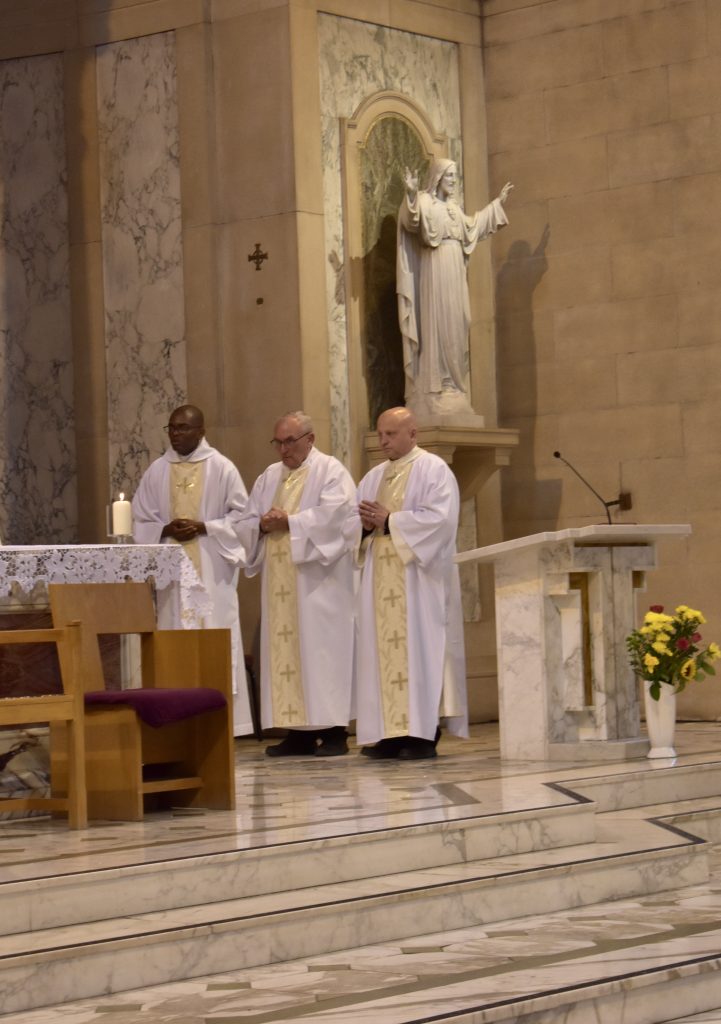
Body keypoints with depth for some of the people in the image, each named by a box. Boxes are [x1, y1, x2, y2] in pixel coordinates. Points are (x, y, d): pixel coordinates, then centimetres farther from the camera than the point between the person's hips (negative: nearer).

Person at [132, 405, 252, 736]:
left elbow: (241, 514, 0)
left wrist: (203, 528, -12)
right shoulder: (156, 471, 10)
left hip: (212, 570, -3)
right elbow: (141, 520, 11)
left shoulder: (221, 467, 2)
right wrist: (166, 530, -9)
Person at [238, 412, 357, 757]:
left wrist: (289, 522, -15)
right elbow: (247, 522, 13)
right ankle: (298, 731, 4)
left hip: (317, 580, -6)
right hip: (279, 583, 6)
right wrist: (263, 525, -8)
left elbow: (333, 516, -15)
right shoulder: (269, 477, 18)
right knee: (284, 649, 2)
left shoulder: (331, 471, 0)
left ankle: (333, 731, -5)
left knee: (321, 648, -7)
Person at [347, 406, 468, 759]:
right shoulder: (373, 477, 18)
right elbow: (352, 523, 15)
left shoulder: (433, 470, -2)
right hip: (380, 580, 7)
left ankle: (423, 733, -9)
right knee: (383, 651, 1)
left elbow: (439, 518, -15)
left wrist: (389, 521, -16)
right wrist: (366, 525, -8)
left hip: (417, 578, -6)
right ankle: (391, 731, 2)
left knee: (417, 649, -8)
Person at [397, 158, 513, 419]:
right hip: (434, 270, -8)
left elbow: (472, 226, 36)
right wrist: (410, 194, -42)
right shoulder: (424, 201, -4)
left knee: (455, 325, 6)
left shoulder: (453, 207, 20)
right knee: (436, 325, -11)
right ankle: (435, 385, -14)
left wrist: (497, 204, 41)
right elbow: (413, 221, -25)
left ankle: (452, 385, 8)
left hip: (455, 273, 8)